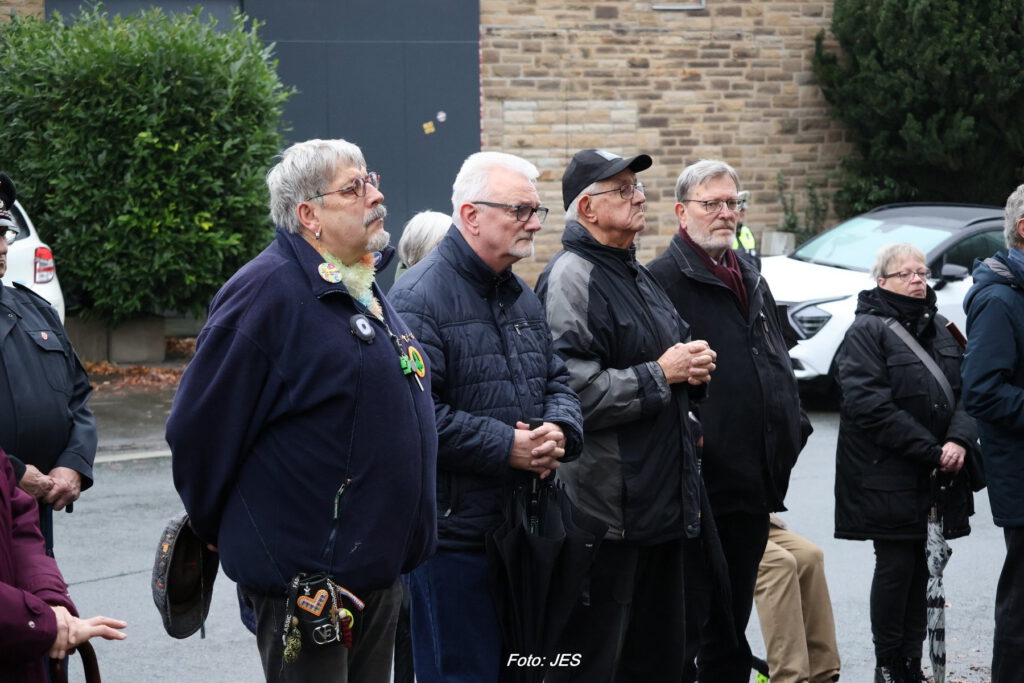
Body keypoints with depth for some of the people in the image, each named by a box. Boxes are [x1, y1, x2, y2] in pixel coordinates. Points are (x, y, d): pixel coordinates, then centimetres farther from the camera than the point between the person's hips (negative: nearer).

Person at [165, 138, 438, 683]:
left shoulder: (365, 290, 13)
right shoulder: (267, 291, -16)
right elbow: (200, 427, -15)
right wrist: (220, 531, -3)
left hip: (380, 571, 9)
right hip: (306, 586, -9)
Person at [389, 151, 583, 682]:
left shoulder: (522, 296, 16)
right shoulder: (420, 298, -14)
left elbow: (557, 380, 19)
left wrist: (559, 430, -4)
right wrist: (507, 447, -21)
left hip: (524, 528, 9)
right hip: (454, 534, -9)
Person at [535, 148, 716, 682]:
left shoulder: (637, 275, 19)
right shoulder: (572, 279, -14)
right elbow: (574, 392, -26)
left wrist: (693, 369, 10)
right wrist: (659, 375, -16)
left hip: (662, 501, 10)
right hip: (606, 510, -10)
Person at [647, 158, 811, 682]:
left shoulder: (751, 282, 18)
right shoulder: (663, 280, -10)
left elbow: (778, 364, 27)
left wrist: (791, 429, 15)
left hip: (754, 485, 8)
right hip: (699, 483, -8)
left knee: (732, 623, 17)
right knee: (687, 624, -4)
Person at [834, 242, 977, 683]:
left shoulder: (938, 329, 16)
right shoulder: (867, 330, -6)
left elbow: (966, 391, 11)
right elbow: (869, 404, -17)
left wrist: (959, 440, -9)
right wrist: (929, 451, -17)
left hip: (936, 476, 6)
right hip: (888, 476, -6)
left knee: (920, 566, 8)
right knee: (896, 564, -4)